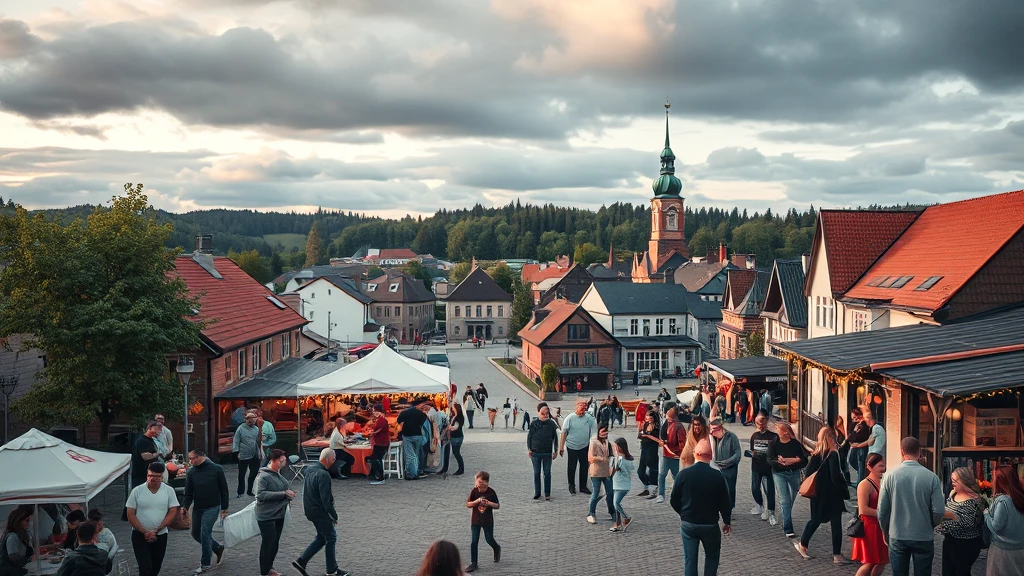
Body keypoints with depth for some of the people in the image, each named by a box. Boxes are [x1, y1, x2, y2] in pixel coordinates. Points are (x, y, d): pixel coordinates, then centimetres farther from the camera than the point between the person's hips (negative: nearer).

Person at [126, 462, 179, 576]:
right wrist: (144, 532, -12)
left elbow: (172, 512, -5)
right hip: (140, 535, -2)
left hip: (160, 536, 2)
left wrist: (156, 530, -14)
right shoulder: (137, 491, -5)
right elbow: (131, 515, -4)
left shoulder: (169, 490, -3)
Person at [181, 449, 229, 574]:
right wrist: (185, 506, -15)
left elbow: (224, 490, -4)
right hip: (197, 508, 5)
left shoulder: (216, 469, -9)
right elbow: (188, 492, 2)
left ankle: (206, 564, 0)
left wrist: (224, 508, -4)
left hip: (212, 507, -5)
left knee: (205, 533, -12)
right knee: (196, 533, 8)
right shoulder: (191, 472, 1)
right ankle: (218, 548, 30)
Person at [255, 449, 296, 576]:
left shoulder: (277, 474, 7)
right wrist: (283, 494, -30)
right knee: (267, 543, 0)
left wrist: (287, 495, 1)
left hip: (279, 515, 8)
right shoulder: (264, 476, -19)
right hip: (266, 516, -8)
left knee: (275, 543, 18)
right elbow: (261, 494, -29)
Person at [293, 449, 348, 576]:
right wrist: (334, 515, -14)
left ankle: (301, 561, 15)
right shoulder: (323, 475, -24)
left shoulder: (310, 470, 6)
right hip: (320, 512, -9)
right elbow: (326, 500, -24)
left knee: (322, 537, 19)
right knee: (331, 538, 5)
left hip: (310, 510, 9)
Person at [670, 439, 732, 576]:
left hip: (688, 524, 1)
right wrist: (727, 521, 12)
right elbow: (725, 502, -6)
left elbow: (674, 501, -2)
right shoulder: (717, 476, -14)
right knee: (712, 556, 20)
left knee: (690, 559, 11)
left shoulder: (683, 474, -11)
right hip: (710, 525, -1)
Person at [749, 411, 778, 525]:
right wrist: (752, 453, -3)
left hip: (768, 467, -5)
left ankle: (770, 513, 4)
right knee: (755, 488, 15)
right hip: (756, 467, 5)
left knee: (769, 490, -3)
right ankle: (759, 505, 39)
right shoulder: (754, 436, 6)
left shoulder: (773, 436, -9)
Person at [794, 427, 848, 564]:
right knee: (836, 523, 4)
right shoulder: (833, 454, -16)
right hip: (833, 494, -5)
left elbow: (808, 472, 2)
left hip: (818, 494, 5)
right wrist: (843, 486, -5)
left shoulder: (816, 453, 0)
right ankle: (837, 555, 8)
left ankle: (802, 545, 29)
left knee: (815, 519, 21)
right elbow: (836, 475, -20)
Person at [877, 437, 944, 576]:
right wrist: (929, 526, 12)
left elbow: (882, 510, -5)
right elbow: (939, 511, -10)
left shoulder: (890, 476, -7)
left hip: (897, 537, 1)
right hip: (924, 538, -1)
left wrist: (886, 532, 13)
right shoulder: (931, 477, -9)